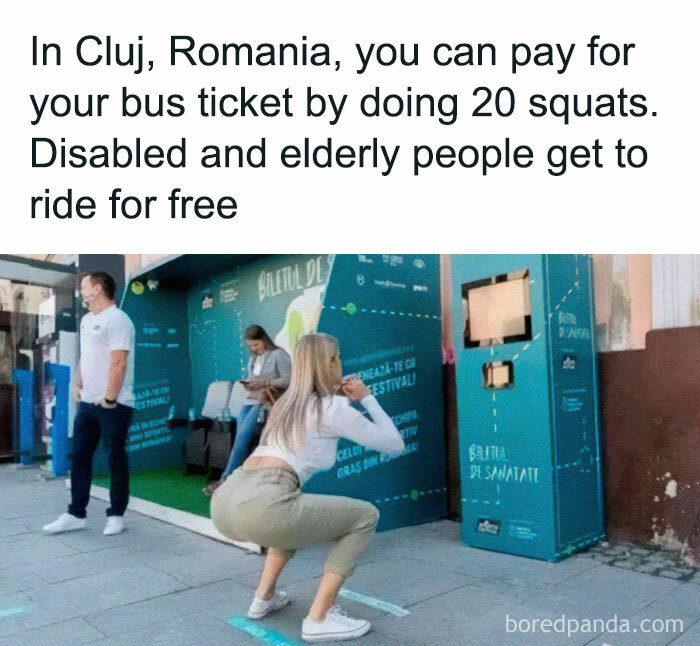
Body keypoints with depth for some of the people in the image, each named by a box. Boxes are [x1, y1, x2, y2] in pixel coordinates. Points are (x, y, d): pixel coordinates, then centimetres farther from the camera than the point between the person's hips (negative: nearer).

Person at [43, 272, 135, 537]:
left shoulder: (117, 319, -13)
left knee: (116, 460, 3)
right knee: (79, 457, 12)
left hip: (113, 405, -9)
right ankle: (76, 515, 23)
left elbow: (118, 361, -19)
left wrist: (109, 398, -20)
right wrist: (78, 384, 13)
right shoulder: (86, 320, 16)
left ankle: (116, 516, 16)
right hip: (88, 403, 9)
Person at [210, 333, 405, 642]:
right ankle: (319, 618, 4)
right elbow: (394, 444, 10)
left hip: (224, 503, 9)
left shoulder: (286, 403, 24)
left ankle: (264, 597, 32)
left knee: (294, 509, 38)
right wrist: (365, 398, 19)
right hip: (260, 507, -9)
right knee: (365, 515, 8)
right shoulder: (333, 408, 3)